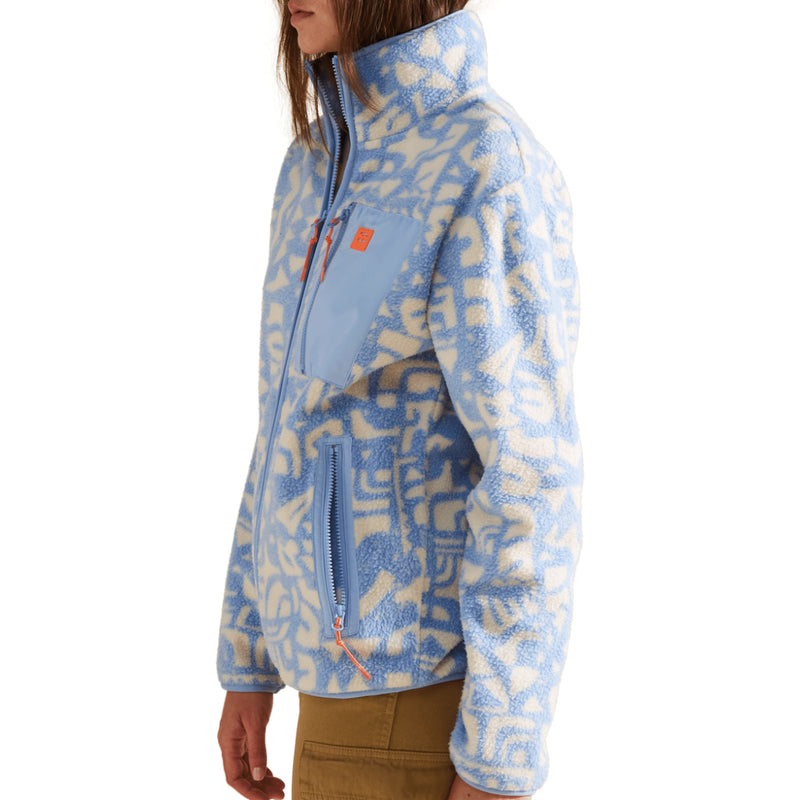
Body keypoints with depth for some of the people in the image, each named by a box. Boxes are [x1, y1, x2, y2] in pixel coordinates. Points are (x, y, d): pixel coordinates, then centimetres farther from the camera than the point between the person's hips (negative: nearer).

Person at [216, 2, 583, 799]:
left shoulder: (492, 172, -18)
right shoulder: (322, 164, 11)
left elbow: (532, 478, -20)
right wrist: (247, 661, 19)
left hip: (417, 697, -9)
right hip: (361, 669, 9)